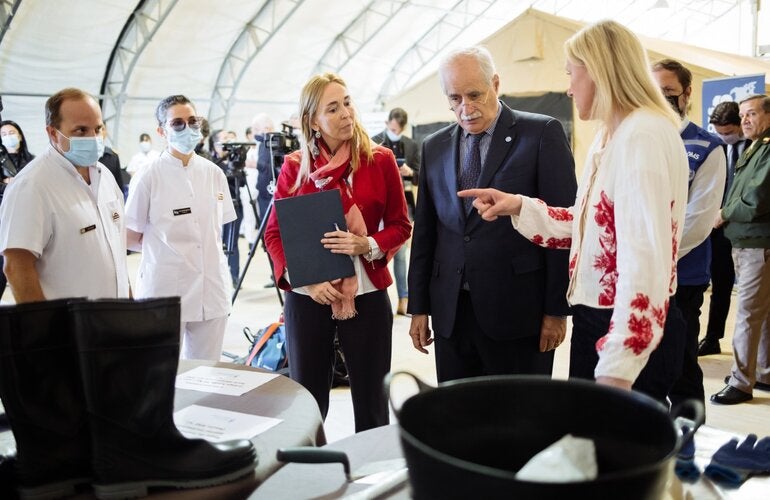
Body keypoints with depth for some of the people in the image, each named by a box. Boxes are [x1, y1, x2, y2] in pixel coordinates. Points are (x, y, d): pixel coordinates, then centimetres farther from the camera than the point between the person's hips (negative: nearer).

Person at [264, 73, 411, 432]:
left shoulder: (380, 160, -1)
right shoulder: (294, 166, 1)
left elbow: (400, 225, 4)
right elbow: (274, 233, 3)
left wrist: (367, 245, -17)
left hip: (367, 294, 0)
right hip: (306, 297, 1)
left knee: (371, 402, 7)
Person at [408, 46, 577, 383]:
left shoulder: (542, 133, -3)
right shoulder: (434, 147, 11)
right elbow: (424, 232, 13)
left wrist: (557, 309, -8)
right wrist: (419, 307, 11)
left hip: (518, 310, -4)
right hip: (450, 313, 4)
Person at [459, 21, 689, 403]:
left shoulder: (643, 135, -20)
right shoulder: (609, 138, 14)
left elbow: (646, 256, -27)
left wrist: (617, 370, -28)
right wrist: (518, 207, 8)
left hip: (629, 336, -10)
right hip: (599, 323, 10)